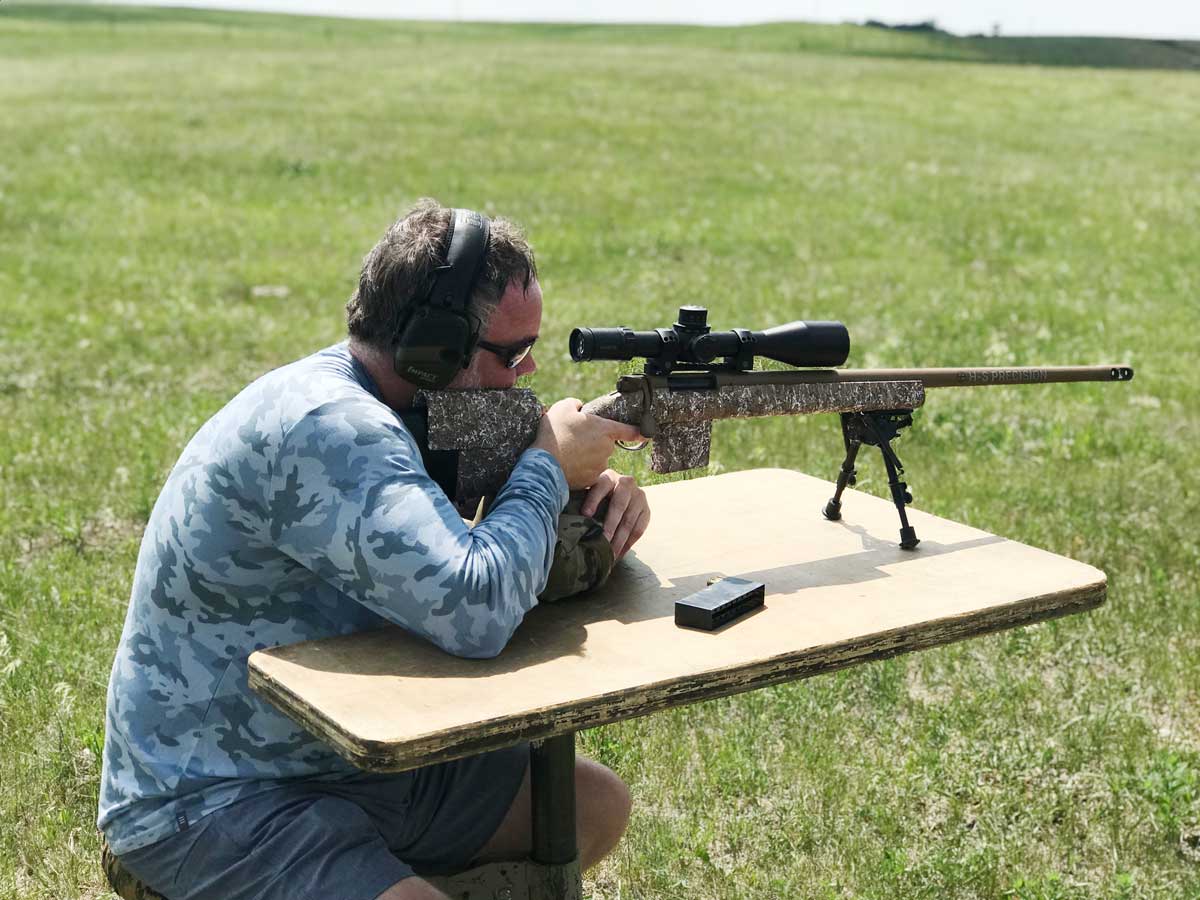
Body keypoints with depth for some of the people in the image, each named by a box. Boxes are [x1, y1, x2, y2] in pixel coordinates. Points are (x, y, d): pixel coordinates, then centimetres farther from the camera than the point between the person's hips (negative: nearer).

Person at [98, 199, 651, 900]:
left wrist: (596, 491, -6)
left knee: (597, 804, 9)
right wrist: (550, 468, -17)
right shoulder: (325, 427, -26)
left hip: (348, 757, 9)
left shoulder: (386, 407, 3)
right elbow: (475, 616, -34)